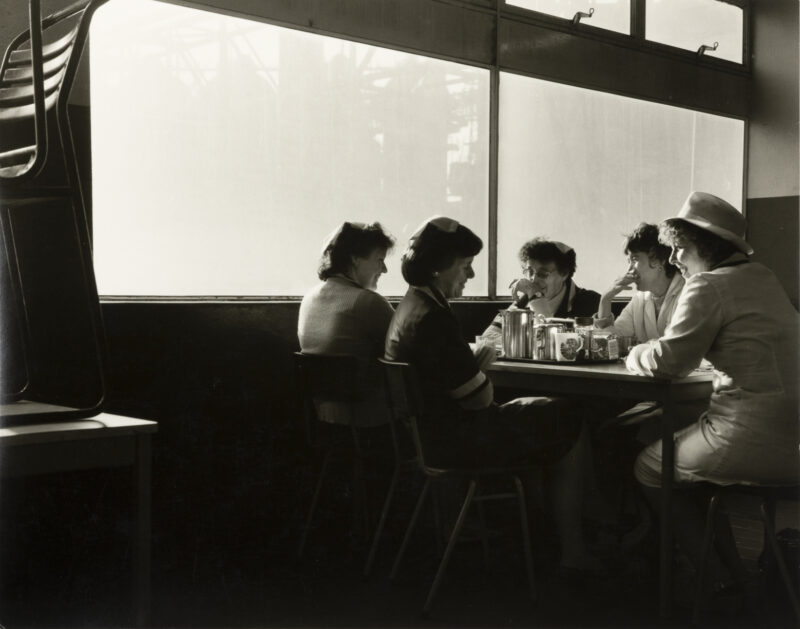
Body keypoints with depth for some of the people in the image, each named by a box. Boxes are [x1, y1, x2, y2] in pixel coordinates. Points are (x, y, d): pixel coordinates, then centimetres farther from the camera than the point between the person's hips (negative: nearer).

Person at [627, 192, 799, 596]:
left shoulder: (709, 287, -13)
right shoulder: (763, 278, 14)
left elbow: (668, 361, -14)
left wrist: (636, 355, 7)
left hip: (752, 440, -9)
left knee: (650, 467, 13)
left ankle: (723, 583, 22)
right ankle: (734, 568, 33)